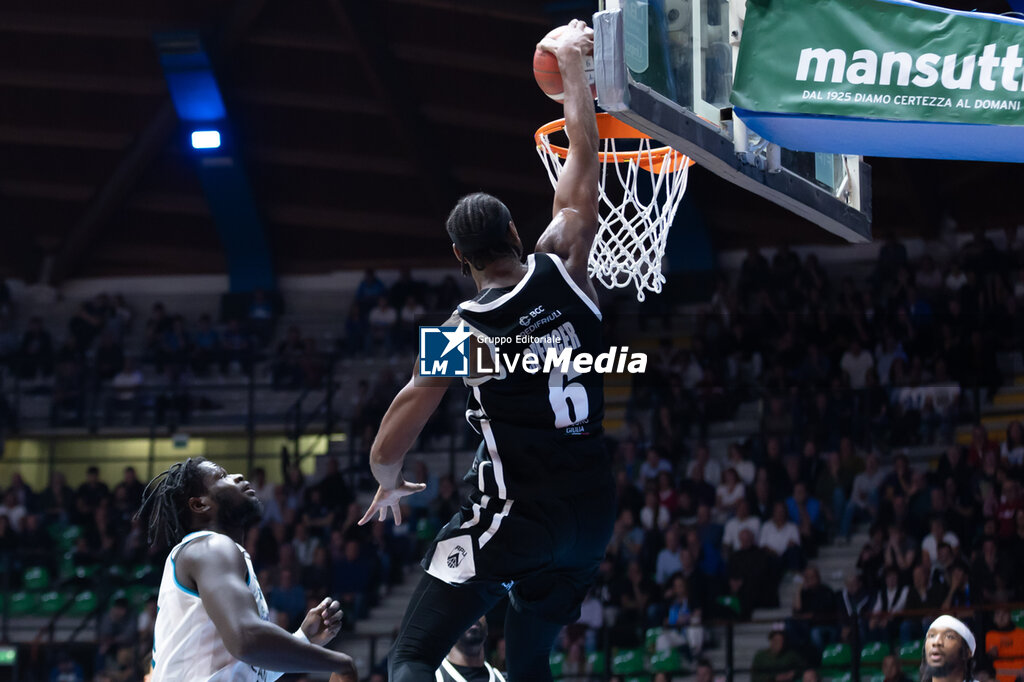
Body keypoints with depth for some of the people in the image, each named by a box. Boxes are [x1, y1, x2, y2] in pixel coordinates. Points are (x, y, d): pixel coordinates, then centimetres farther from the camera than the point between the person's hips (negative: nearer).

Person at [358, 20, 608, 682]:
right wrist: (573, 67, 21)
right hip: (593, 510, 5)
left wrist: (390, 484, 18)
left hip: (514, 511, -5)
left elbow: (390, 444, -4)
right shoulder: (562, 269, 0)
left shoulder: (463, 331, -7)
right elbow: (583, 161, 12)